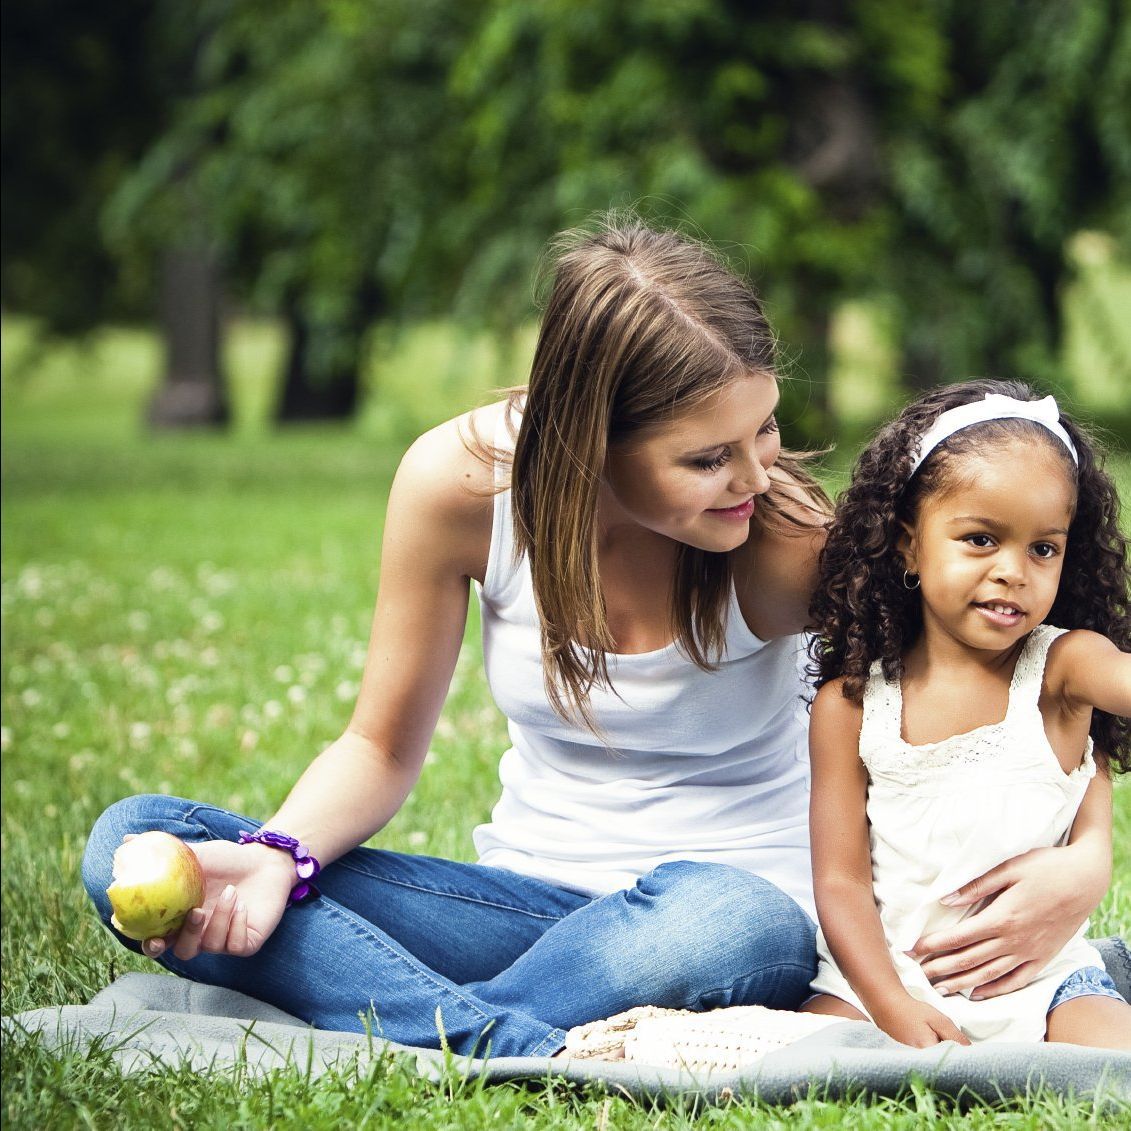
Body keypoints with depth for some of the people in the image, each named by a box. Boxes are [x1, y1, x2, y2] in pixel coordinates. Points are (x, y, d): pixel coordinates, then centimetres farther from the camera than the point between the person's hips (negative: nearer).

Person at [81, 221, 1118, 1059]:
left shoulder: (788, 539, -18)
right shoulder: (462, 479, -13)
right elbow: (383, 745, 0)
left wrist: (1076, 873, -32)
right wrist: (278, 857, -21)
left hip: (737, 899, -3)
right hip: (532, 897, 3)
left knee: (732, 924, -43)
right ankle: (517, 1049, -36)